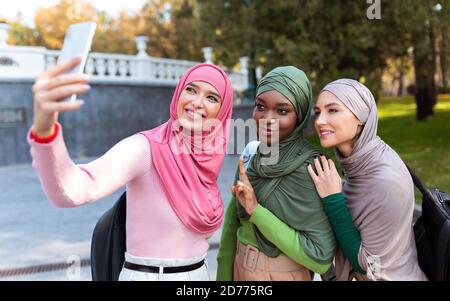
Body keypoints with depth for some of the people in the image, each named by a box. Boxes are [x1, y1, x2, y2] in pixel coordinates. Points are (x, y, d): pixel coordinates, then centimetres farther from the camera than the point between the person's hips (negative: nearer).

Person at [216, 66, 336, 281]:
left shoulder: (309, 169, -22)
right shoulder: (251, 153, -5)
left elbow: (321, 259, -23)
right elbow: (233, 218, 2)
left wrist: (256, 210, -26)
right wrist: (224, 275, 5)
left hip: (282, 274, -5)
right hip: (240, 270, 5)